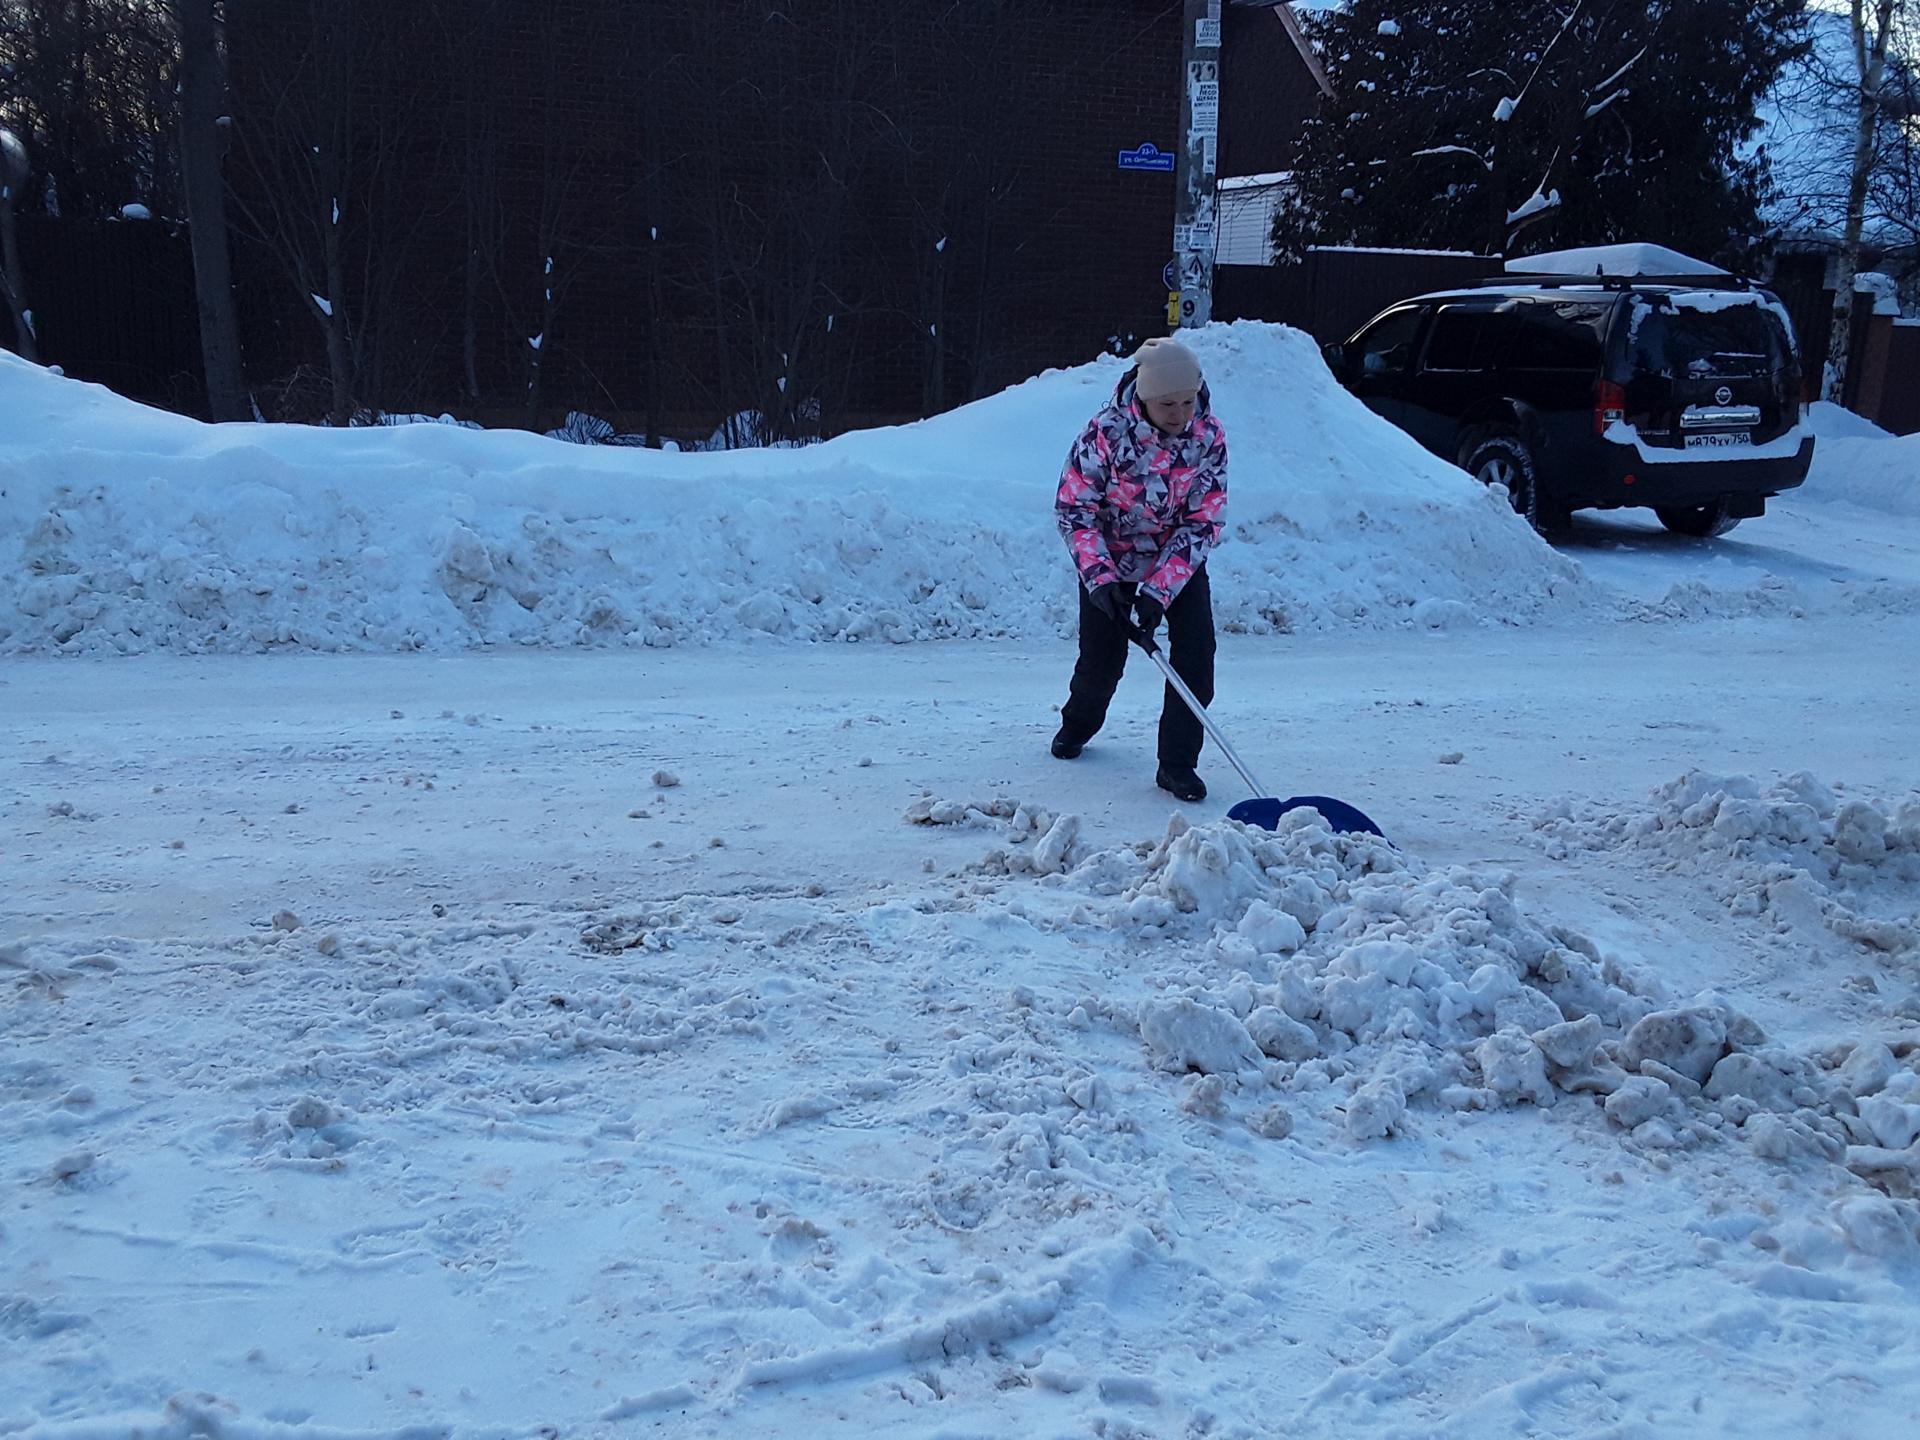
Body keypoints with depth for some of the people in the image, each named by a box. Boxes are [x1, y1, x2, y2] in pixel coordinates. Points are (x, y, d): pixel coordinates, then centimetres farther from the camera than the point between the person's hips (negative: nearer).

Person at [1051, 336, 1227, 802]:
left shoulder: (1208, 436, -21)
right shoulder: (1107, 430, -27)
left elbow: (1203, 522, -18)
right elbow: (1074, 506, -20)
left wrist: (1159, 590, -25)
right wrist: (1102, 578, -30)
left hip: (1180, 560, 1)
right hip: (1109, 560, -1)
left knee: (1195, 651, -15)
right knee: (1101, 659, 3)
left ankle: (1177, 764, -5)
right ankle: (1077, 725, 37)